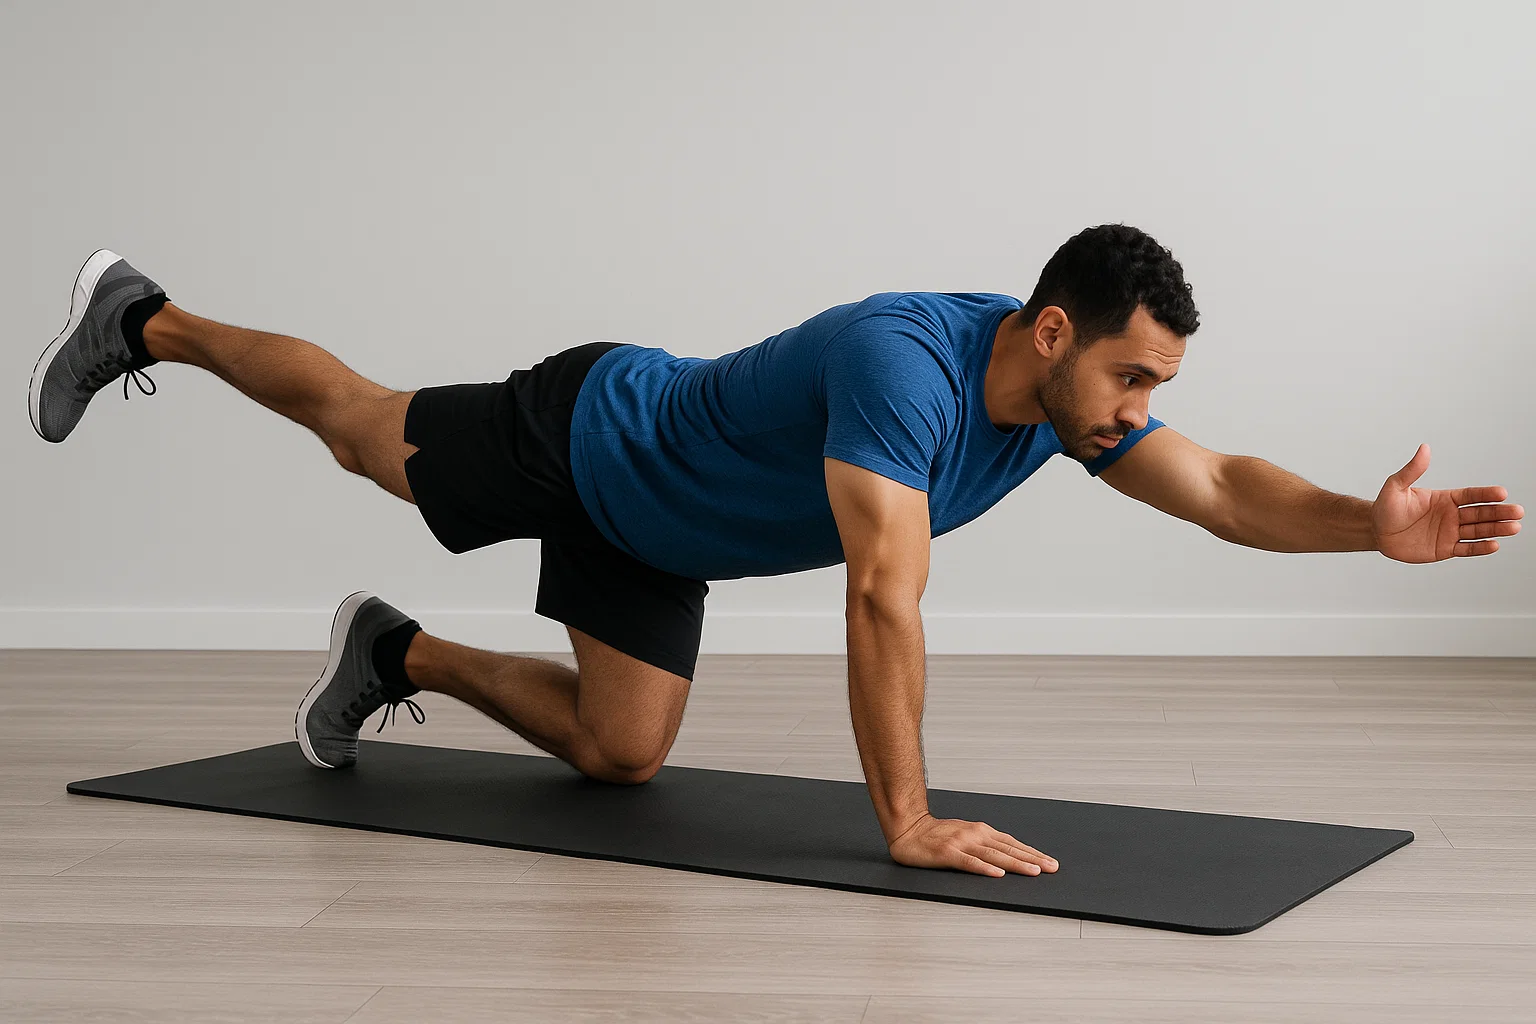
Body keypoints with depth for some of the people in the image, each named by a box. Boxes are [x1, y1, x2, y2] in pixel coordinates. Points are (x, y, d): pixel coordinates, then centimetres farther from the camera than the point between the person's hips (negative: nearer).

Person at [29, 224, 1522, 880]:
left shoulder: (1063, 398, -17)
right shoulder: (906, 363, -43)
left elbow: (1226, 493, -16)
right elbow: (885, 593, -48)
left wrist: (1371, 525, -34)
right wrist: (906, 822, -47)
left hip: (652, 523, 7)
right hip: (584, 434, -7)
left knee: (619, 752, 9)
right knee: (363, 431, 18)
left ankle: (403, 658, 29)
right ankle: (142, 321, 43)